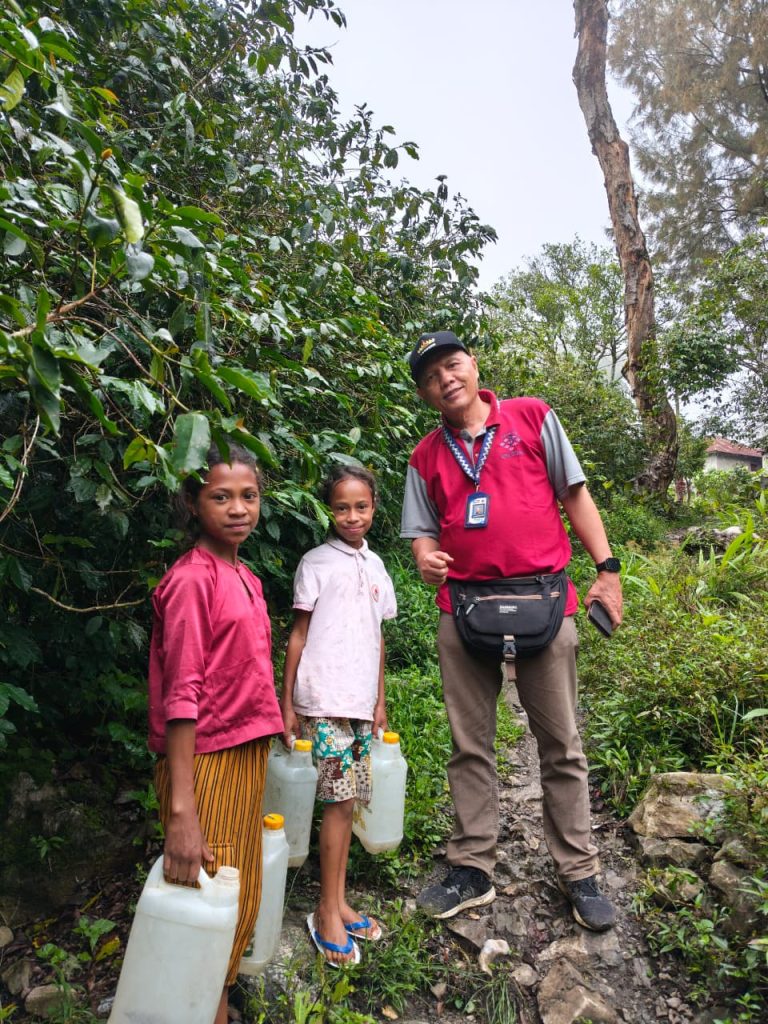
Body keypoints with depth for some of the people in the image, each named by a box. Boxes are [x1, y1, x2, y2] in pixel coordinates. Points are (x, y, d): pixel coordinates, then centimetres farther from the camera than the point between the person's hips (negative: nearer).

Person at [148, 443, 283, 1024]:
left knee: (244, 896, 19)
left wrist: (267, 740, 14)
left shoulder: (247, 579, 8)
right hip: (206, 762, -8)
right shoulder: (192, 579, -16)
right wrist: (181, 811, -23)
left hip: (249, 755, 8)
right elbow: (181, 694, -21)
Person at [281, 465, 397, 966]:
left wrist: (380, 700, 16)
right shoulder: (317, 563, -4)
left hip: (361, 702, 5)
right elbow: (298, 635, -4)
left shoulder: (375, 566, 12)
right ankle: (328, 914, 15)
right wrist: (287, 704, -6)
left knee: (346, 802, 13)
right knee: (340, 802, -1)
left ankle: (339, 902, 27)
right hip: (324, 702, -5)